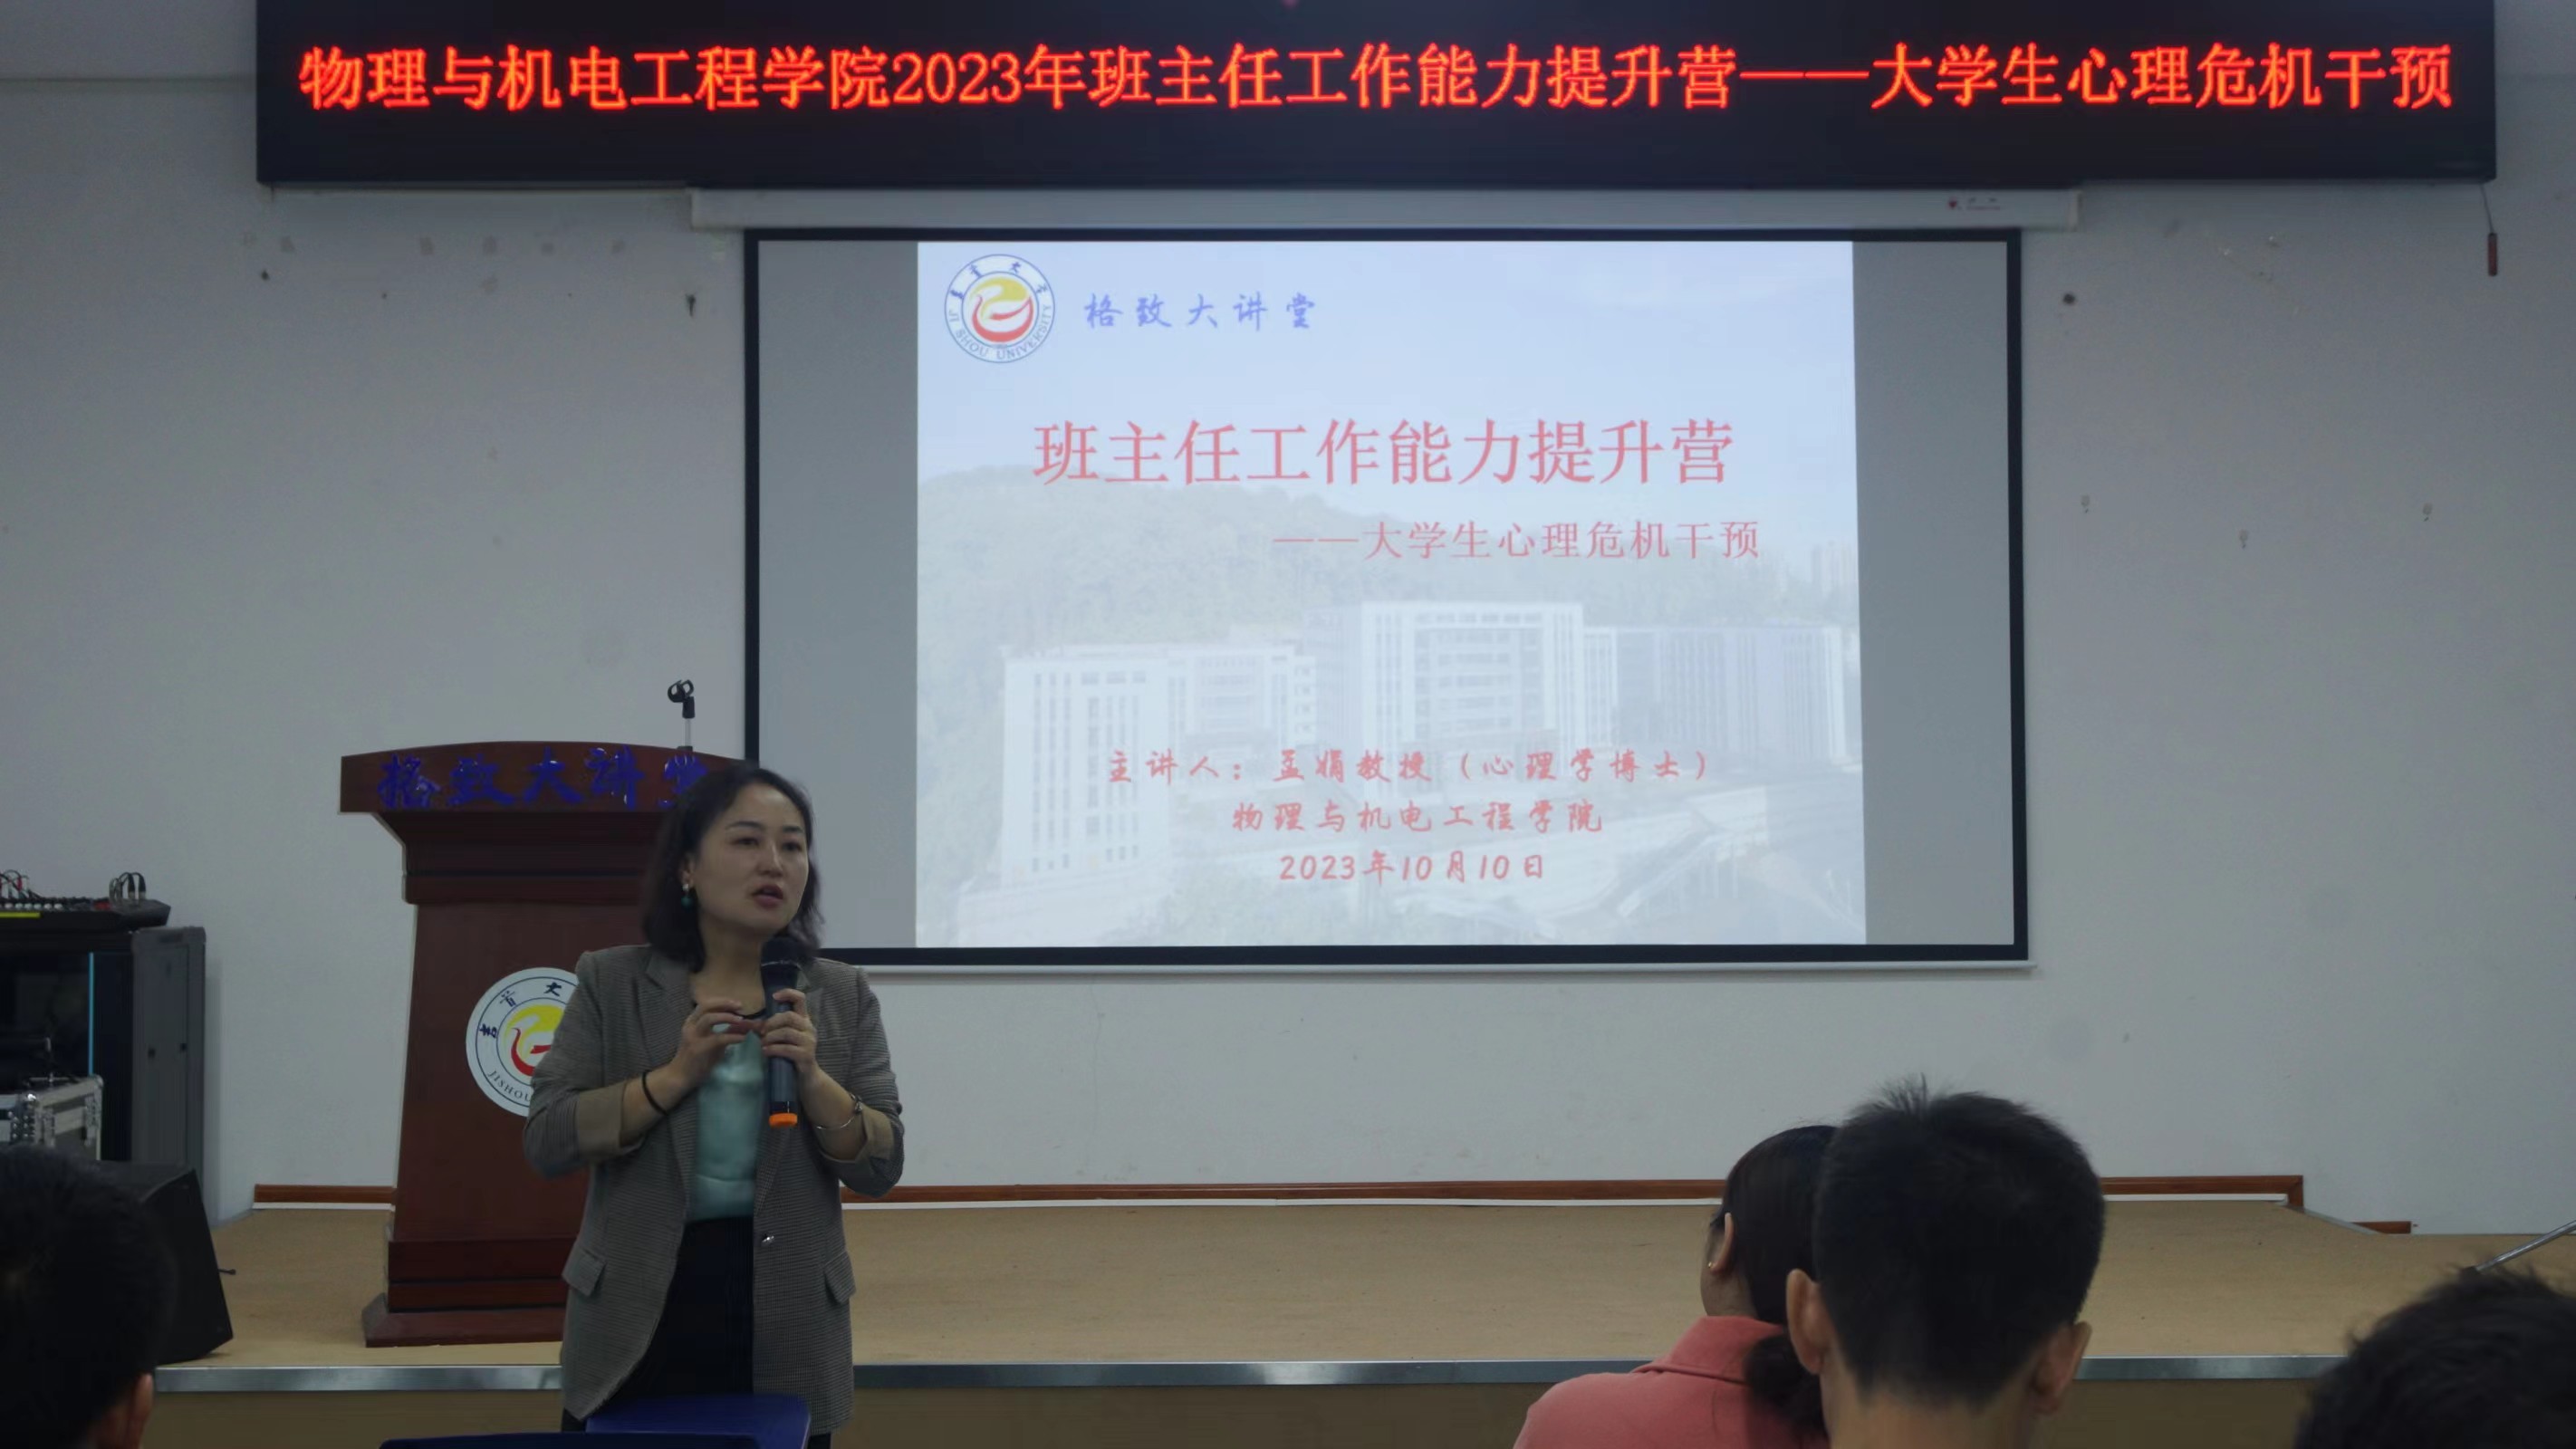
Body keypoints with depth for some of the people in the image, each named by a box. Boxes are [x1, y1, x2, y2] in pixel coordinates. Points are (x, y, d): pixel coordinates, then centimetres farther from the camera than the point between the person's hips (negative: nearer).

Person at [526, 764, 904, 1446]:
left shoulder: (843, 995, 4)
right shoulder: (611, 982, 1)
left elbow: (882, 1168, 0)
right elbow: (547, 1142, -6)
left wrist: (810, 1077, -16)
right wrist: (676, 1074, -17)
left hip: (785, 1322, 1)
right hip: (634, 1318, -1)